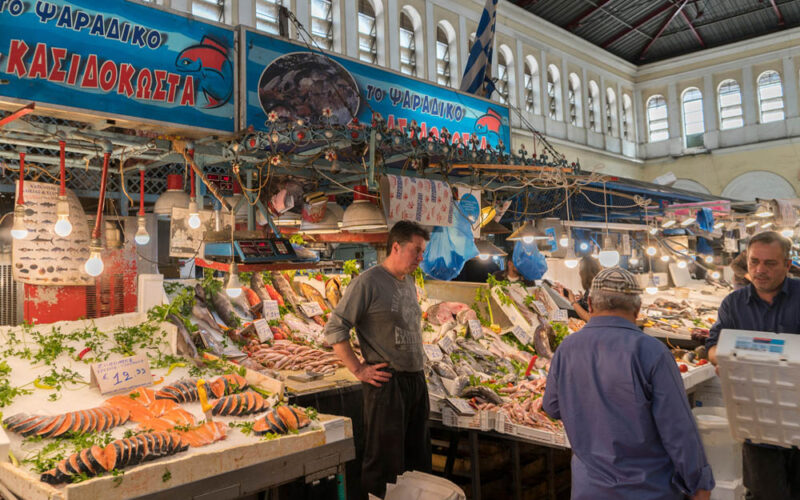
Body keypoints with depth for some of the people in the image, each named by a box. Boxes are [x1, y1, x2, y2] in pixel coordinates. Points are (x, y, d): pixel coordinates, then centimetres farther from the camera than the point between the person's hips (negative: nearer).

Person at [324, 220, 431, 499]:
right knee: (385, 461, 2)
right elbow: (334, 329, -13)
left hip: (416, 379, 8)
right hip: (387, 382, -8)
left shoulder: (409, 282, 11)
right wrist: (359, 370, -14)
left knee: (418, 457, 18)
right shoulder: (368, 282, -13)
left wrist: (419, 365, 12)